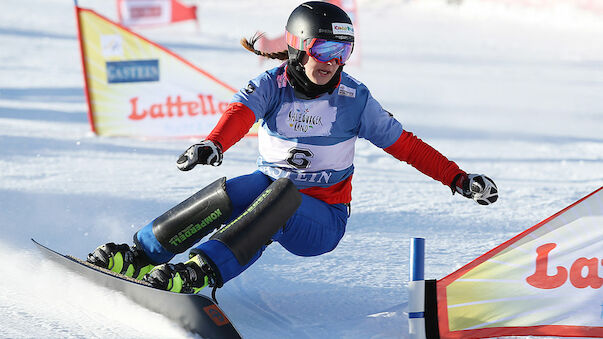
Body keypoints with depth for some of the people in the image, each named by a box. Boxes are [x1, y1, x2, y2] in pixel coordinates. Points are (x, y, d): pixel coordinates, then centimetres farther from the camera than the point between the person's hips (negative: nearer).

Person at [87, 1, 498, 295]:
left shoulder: (354, 99, -6)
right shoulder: (272, 85, -6)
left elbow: (405, 145, 0)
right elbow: (240, 114, -27)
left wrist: (460, 180, -8)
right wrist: (213, 144, -49)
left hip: (321, 222, -2)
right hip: (270, 188, 2)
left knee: (282, 193, -34)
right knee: (228, 194, -30)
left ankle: (201, 271, -46)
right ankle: (141, 254, -25)